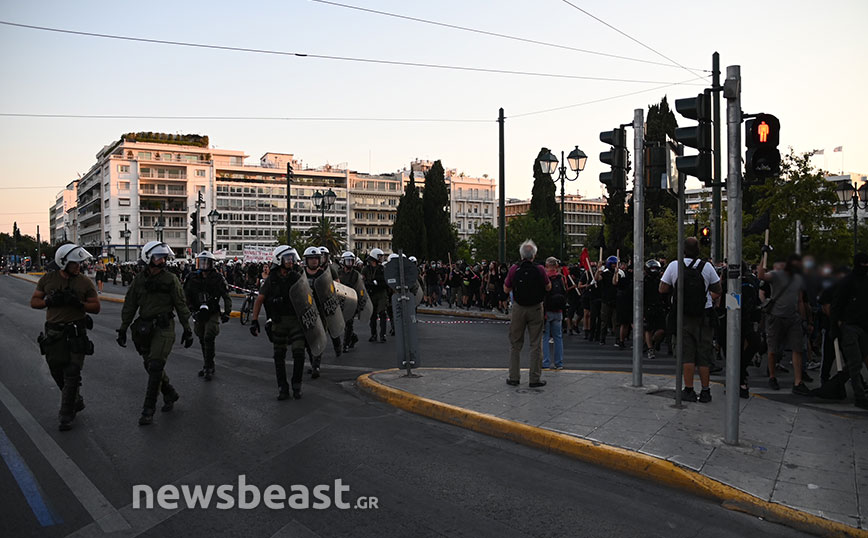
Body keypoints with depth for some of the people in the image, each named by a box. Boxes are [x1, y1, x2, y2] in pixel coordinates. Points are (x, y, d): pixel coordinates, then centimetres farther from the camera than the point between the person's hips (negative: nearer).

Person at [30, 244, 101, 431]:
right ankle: (76, 401, 34)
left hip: (76, 333, -3)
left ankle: (66, 416, 4)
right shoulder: (47, 279, 3)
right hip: (53, 333, 3)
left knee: (72, 374, -4)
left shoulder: (85, 282, -2)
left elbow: (96, 307, 0)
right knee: (57, 371, 11)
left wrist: (78, 303, -17)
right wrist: (50, 301, -13)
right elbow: (34, 302, 7)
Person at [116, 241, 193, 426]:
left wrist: (187, 329, 1)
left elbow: (181, 306, 1)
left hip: (164, 327, -4)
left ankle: (148, 410, -5)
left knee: (155, 366, -10)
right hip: (145, 327, 4)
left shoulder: (171, 279, -1)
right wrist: (123, 329, 10)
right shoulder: (139, 279, 7)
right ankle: (170, 394, 31)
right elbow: (129, 306, 12)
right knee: (151, 366, 10)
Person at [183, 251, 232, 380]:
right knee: (203, 341, 12)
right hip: (199, 315, 4)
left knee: (209, 339, -14)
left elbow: (226, 297, -4)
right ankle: (206, 366, 25)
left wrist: (226, 312, -12)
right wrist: (192, 309, -5)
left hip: (213, 314, -4)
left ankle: (209, 368, -6)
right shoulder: (193, 278, 2)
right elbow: (186, 295, 8)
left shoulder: (217, 278, -6)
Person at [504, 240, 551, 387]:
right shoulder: (539, 270, -11)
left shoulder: (514, 269, -9)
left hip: (518, 309, 1)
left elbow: (506, 289, 1)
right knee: (536, 344, 6)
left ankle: (514, 377, 13)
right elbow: (548, 288, 3)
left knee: (515, 344, 11)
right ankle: (535, 378, 7)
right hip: (535, 309, -1)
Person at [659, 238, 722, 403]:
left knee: (687, 353, 4)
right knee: (704, 353, 6)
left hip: (683, 316, -1)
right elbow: (718, 291, 4)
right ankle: (705, 392, 10)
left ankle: (689, 390, 4)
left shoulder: (673, 266, -5)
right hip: (704, 315, 1)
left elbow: (662, 289, 1)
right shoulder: (707, 267, -2)